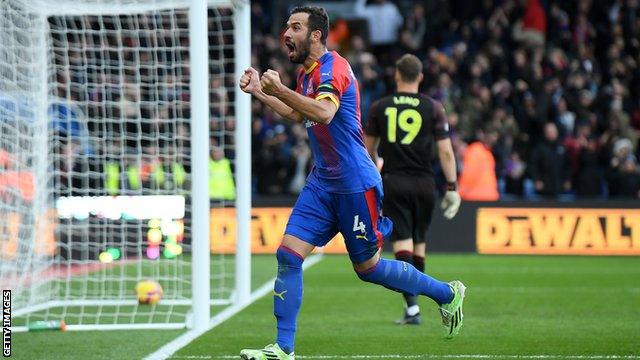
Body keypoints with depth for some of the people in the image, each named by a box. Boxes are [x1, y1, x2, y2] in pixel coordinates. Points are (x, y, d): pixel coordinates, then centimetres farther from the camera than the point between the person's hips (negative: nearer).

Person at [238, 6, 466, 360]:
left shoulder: (332, 67, -16)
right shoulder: (306, 71, 12)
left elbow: (324, 112, -35)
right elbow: (298, 114, 31)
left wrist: (280, 89, -38)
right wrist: (259, 91, 21)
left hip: (354, 184, -8)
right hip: (321, 182, 8)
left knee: (368, 267, 4)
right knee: (288, 255, -5)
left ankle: (448, 294, 24)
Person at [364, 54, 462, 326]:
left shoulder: (380, 107, 3)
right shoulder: (433, 108, 0)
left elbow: (369, 148, 12)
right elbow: (446, 151, -4)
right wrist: (452, 188, 0)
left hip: (393, 183, -1)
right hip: (424, 183, 1)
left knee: (402, 243, -6)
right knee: (419, 242, 15)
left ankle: (412, 306, -19)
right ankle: (413, 299, 23)